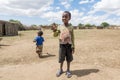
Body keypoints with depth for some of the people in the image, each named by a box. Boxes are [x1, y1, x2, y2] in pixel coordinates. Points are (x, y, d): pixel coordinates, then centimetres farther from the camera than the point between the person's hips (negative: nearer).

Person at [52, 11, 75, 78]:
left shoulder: (71, 27, -1)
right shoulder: (59, 27, -1)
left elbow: (72, 37, 1)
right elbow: (55, 35, 3)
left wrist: (73, 46, -1)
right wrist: (54, 30, -17)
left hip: (69, 45, 0)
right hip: (62, 45, 0)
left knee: (69, 58, 10)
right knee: (61, 58, 11)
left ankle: (68, 70, 29)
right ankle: (61, 69, 32)